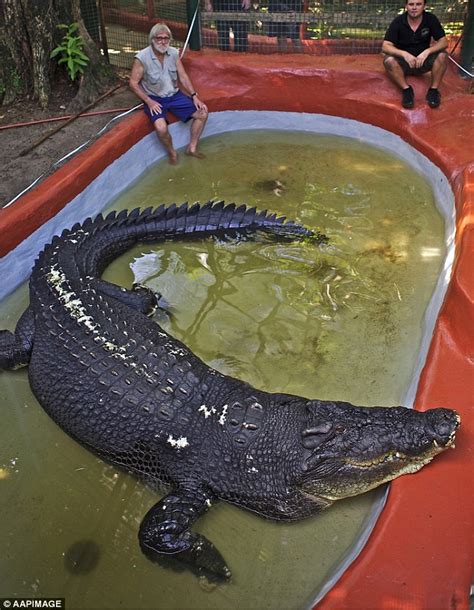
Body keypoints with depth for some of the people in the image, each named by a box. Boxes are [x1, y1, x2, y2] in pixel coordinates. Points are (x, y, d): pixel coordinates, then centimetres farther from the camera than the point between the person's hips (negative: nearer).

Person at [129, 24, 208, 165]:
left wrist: (194, 96, -5)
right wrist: (149, 101, -19)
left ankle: (192, 148, 7)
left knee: (202, 113, -7)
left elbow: (183, 77, 4)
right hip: (154, 99, -5)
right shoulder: (141, 58, -17)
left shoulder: (173, 53, -2)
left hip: (174, 95, 5)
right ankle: (172, 152, -2)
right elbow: (133, 83, -12)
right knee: (161, 128, -33)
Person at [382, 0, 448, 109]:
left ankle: (433, 90, -15)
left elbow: (443, 42, -9)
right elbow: (385, 47, -18)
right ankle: (406, 90, -21)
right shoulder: (398, 22, -12)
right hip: (403, 61, -1)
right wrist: (404, 54, -35)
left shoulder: (431, 19, -8)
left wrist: (427, 51, -29)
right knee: (388, 60, -32)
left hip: (423, 60, 1)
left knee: (442, 56, -26)